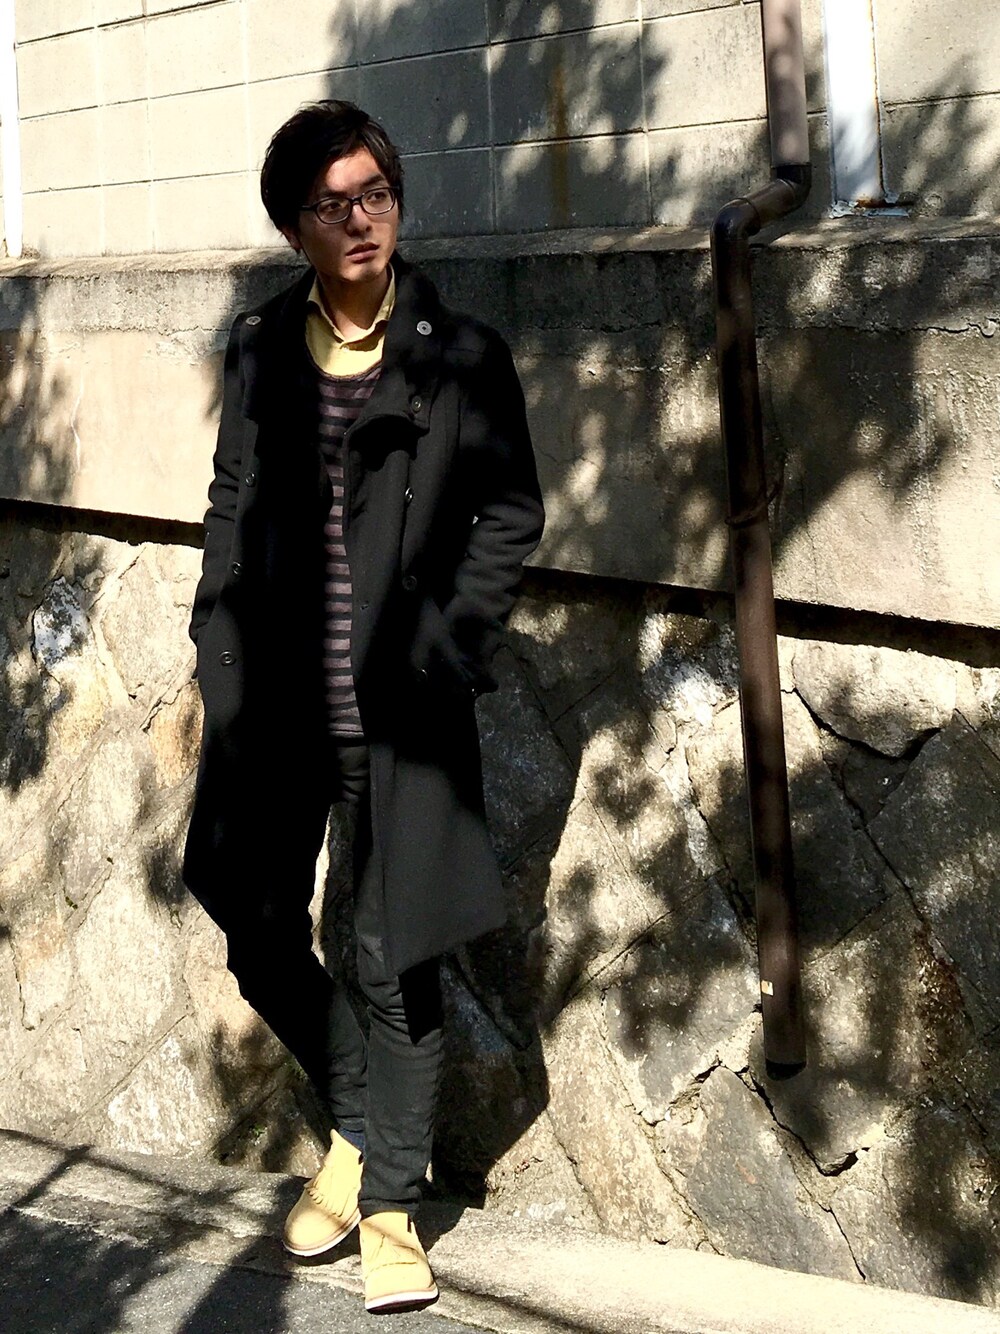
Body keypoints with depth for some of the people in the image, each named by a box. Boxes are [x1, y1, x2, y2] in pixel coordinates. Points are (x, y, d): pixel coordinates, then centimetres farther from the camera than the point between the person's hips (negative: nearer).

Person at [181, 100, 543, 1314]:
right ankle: (355, 1124, 35)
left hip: (404, 701, -3)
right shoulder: (261, 352, 7)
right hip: (279, 698, 4)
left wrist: (449, 650, -8)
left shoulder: (460, 356, -3)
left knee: (396, 960, 2)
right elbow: (231, 516, 10)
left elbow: (511, 515, 1)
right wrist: (224, 666, 2)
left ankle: (389, 1200, 17)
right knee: (259, 934, 10)